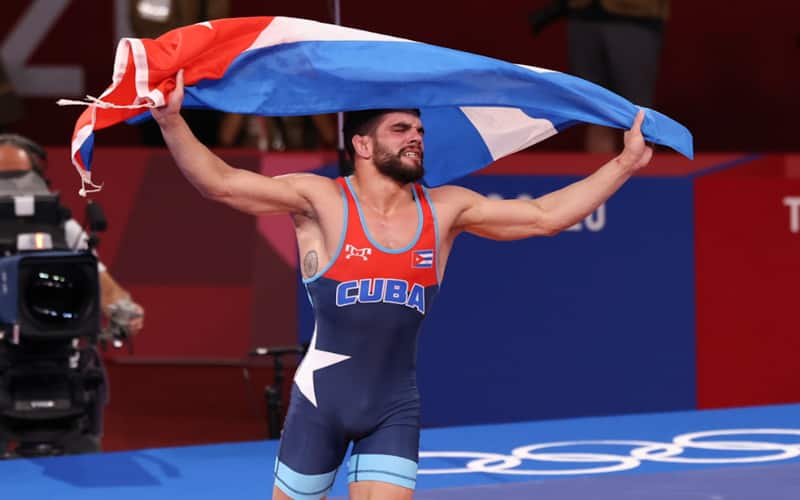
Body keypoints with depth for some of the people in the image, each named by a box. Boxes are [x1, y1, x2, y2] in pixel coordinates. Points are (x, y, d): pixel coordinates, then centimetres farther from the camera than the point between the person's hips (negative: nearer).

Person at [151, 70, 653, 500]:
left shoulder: (445, 211, 4)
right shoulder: (321, 201, -8)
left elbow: (546, 215, 5)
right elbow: (220, 182, -16)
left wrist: (626, 163, 2)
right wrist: (172, 120, -30)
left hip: (396, 408, 3)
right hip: (322, 400, -3)